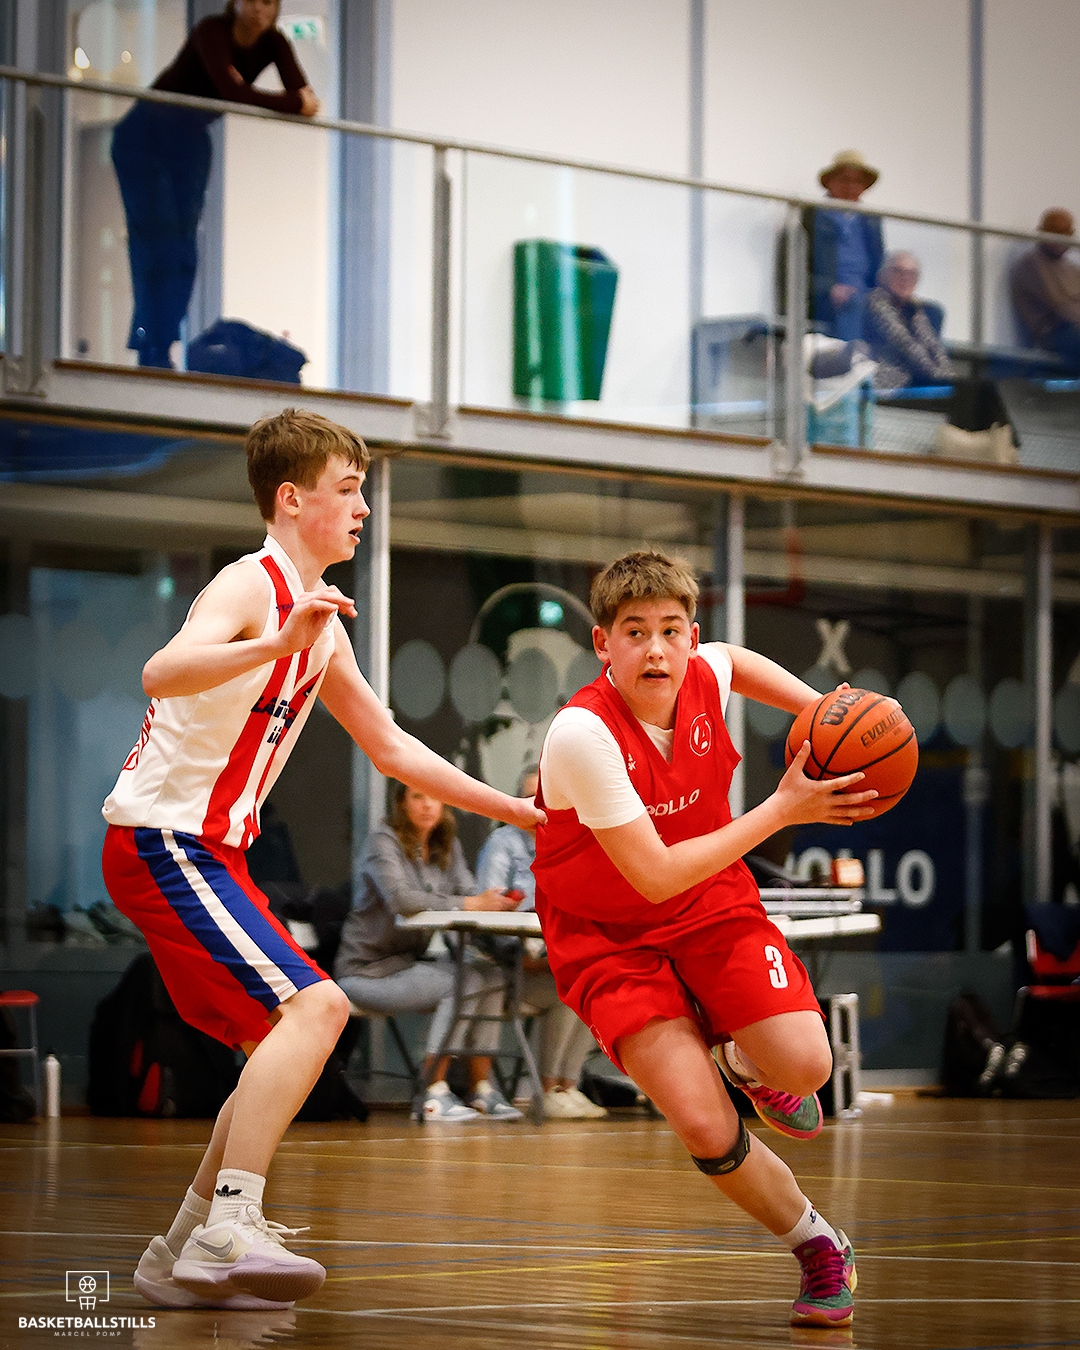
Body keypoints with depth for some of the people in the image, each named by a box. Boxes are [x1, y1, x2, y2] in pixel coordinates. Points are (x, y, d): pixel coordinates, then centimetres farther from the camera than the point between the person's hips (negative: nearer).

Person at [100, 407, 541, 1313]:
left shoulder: (320, 622, 16)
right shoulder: (251, 586, -13)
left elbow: (388, 745, 25)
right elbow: (162, 673, -34)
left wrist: (517, 811, 23)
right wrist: (278, 644, -48)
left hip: (206, 850, 10)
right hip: (163, 840, -10)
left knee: (292, 1031, 13)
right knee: (313, 1006, -21)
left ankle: (187, 1254, 15)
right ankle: (226, 1233, -26)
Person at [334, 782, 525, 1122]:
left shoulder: (447, 845, 11)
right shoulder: (384, 841, -12)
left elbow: (468, 890, 0)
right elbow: (401, 898, -28)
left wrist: (494, 902, -25)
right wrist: (471, 904, -31)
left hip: (408, 963, 7)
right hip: (366, 971, -7)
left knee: (491, 974, -12)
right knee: (464, 981, -24)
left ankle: (481, 1089, -12)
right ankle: (434, 1094, -23)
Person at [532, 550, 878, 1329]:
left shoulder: (704, 676, -12)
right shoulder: (583, 733, -29)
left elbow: (734, 659, 17)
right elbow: (655, 877, -29)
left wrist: (824, 709, 1)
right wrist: (785, 809, -26)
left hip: (711, 907, 4)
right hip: (611, 936, -4)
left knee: (803, 1066, -20)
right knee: (704, 1127, -20)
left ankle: (745, 1062, 18)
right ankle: (820, 1251, 6)